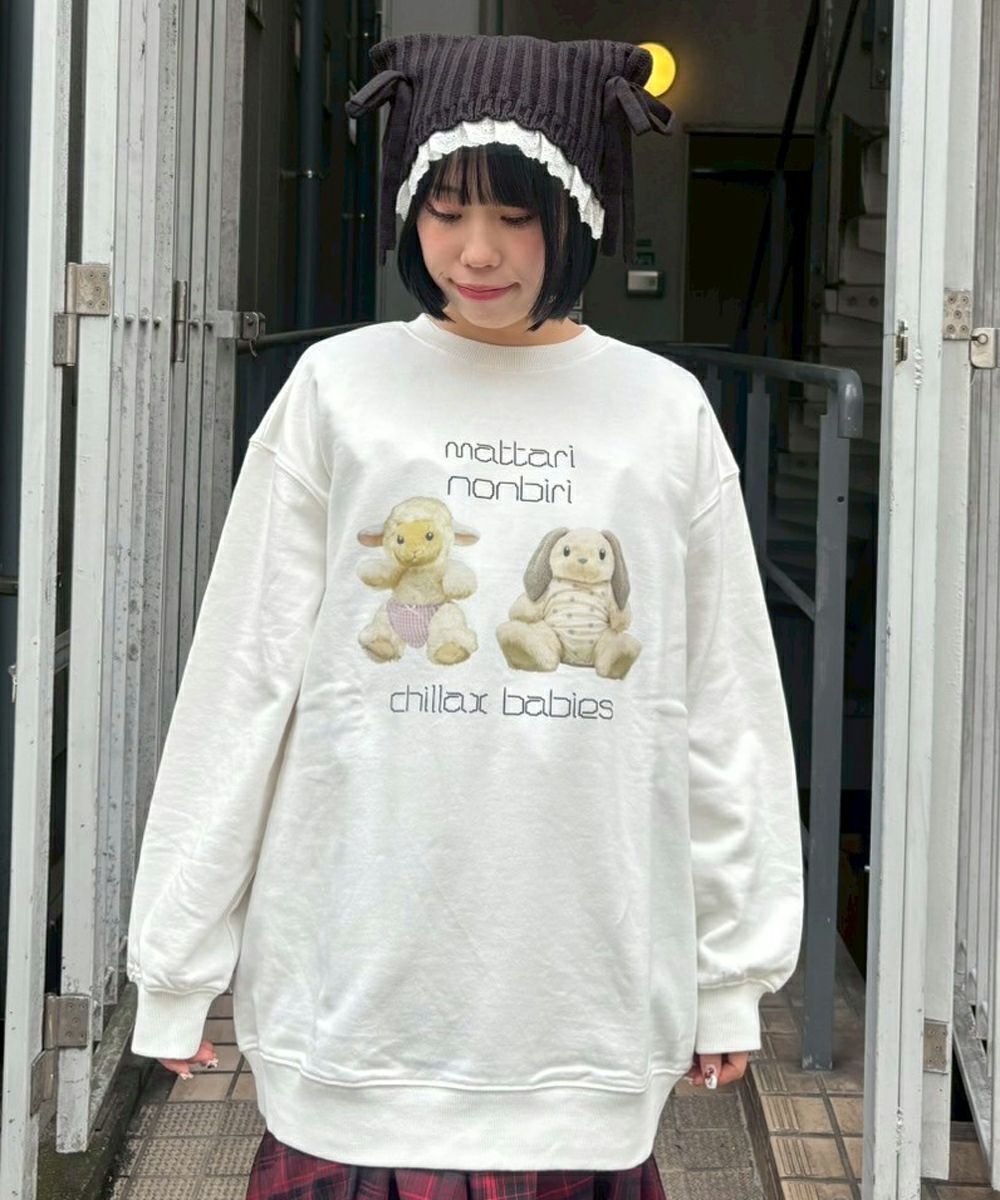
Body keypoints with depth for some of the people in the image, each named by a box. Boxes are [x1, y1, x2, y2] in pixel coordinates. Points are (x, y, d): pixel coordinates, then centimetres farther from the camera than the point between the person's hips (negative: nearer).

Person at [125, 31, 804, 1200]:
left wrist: (734, 968, 8)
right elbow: (240, 680, 2)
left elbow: (727, 708, 8)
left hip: (588, 1001, 1)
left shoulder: (666, 413, 4)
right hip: (360, 990, -1)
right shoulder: (338, 390, 1)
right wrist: (177, 962, 2)